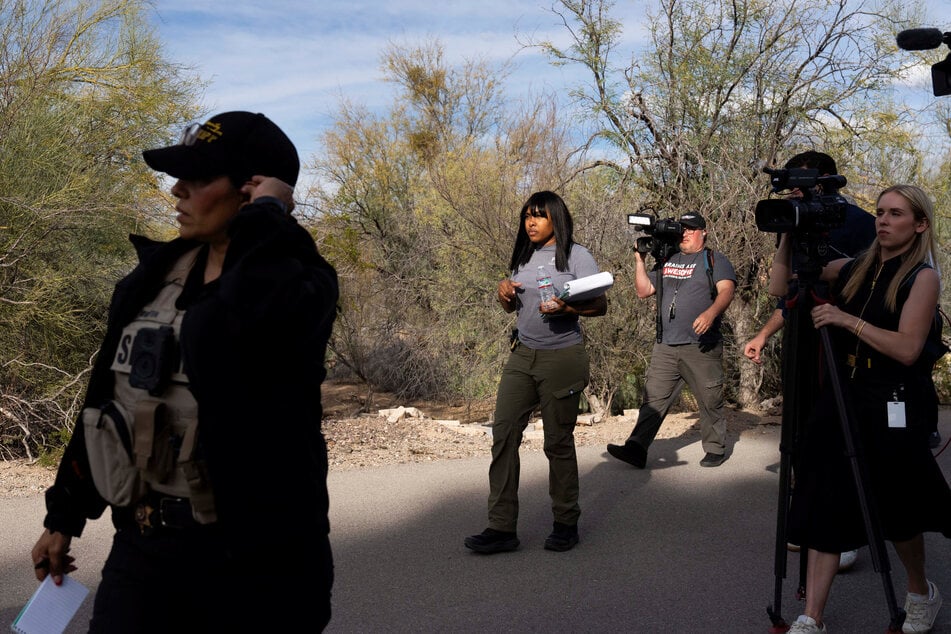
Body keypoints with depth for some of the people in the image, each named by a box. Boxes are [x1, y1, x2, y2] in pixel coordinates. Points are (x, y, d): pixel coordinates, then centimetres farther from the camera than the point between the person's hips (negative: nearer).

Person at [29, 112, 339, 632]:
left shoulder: (297, 282, -12)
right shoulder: (155, 276, 6)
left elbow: (248, 321, -37)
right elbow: (107, 398, 14)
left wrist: (266, 218, -21)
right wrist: (64, 514, 18)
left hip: (252, 552, -5)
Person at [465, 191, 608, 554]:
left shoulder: (576, 256, -4)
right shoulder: (523, 256, 14)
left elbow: (600, 305, -8)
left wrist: (566, 307, -25)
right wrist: (504, 292, 0)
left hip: (562, 358, -5)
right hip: (522, 356, 6)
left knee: (558, 441, 3)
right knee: (503, 433, -5)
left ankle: (566, 524, 19)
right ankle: (502, 528, -1)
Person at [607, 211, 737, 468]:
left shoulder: (715, 260, 4)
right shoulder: (668, 261, 20)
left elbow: (726, 290, -11)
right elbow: (643, 291, 18)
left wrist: (711, 312, -30)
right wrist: (639, 259, 7)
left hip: (701, 348, -4)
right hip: (665, 346, 4)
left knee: (710, 401, 3)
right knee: (653, 398, -1)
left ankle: (715, 449, 17)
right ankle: (637, 448, -4)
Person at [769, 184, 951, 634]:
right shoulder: (854, 269, 9)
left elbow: (908, 348, -17)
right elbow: (779, 288, 8)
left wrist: (848, 320, -23)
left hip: (892, 410, -5)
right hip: (840, 402, 5)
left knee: (894, 513, 7)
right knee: (825, 508, 0)